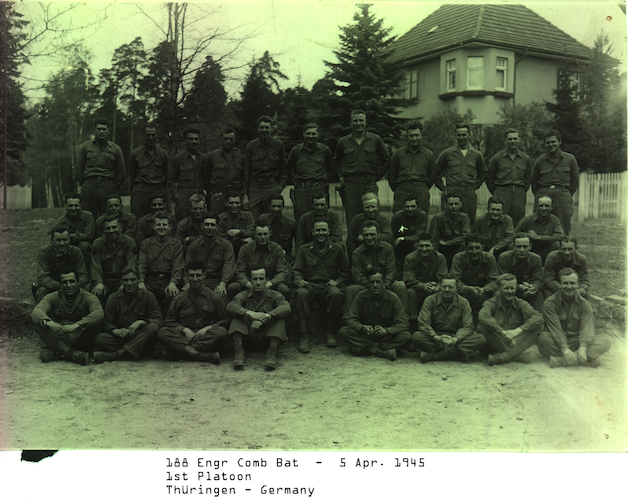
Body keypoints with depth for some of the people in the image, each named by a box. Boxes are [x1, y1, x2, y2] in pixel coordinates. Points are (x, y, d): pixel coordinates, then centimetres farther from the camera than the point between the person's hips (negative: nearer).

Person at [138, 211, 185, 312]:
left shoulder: (176, 245, 12)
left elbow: (178, 267, 1)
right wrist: (141, 282, -15)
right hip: (150, 280, 1)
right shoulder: (146, 243, 16)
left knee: (173, 296, -34)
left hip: (168, 280, -1)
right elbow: (141, 264, 5)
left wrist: (172, 283, -19)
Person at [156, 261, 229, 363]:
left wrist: (207, 328, -8)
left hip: (207, 338, -1)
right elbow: (170, 321, 15)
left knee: (221, 332, -35)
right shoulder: (179, 299, 15)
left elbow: (225, 320, 9)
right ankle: (206, 356, -42)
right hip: (185, 336, 1)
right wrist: (184, 330, -5)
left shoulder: (214, 297, 11)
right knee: (163, 332, -26)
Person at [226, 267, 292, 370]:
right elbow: (230, 307, -14)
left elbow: (286, 308, -16)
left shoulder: (275, 296, 7)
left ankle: (272, 353, -36)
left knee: (279, 319, -23)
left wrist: (266, 316, -33)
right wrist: (250, 313, -32)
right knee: (238, 317, -19)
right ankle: (238, 352, -33)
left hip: (267, 339, 0)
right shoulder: (244, 295, 9)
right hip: (248, 340, 1)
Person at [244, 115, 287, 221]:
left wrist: (281, 185, 0)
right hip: (254, 188, 1)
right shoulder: (251, 146, 5)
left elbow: (283, 168, 13)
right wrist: (245, 194, 2)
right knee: (254, 223, -1)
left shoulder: (279, 145, 5)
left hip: (272, 187, -1)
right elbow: (246, 171, 7)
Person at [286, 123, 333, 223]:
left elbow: (330, 168, 23)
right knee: (301, 220, -4)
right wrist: (295, 180, 13)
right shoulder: (296, 150, 8)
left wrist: (324, 180, 13)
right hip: (301, 189, 0)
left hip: (319, 189, 0)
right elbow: (289, 167, 24)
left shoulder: (325, 150, 7)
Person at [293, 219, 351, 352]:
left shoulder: (337, 249, 11)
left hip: (328, 286, 0)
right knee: (301, 294, -36)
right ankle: (303, 335, -31)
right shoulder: (304, 250, 12)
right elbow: (297, 270, 9)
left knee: (336, 294, -36)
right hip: (310, 285, 0)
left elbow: (346, 272, 15)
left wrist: (337, 281, -5)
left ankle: (331, 332, -18)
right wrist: (299, 281, -13)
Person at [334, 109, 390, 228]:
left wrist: (377, 176, 8)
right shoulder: (343, 141, 9)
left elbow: (385, 159, 17)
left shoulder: (375, 140, 5)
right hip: (350, 185, 1)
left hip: (370, 184, -1)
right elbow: (337, 161, 26)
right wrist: (341, 177, 13)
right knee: (351, 221, 0)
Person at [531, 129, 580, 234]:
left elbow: (575, 181, 15)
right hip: (543, 193, 0)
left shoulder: (570, 159, 9)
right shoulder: (539, 161, 10)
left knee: (563, 231, -5)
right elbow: (534, 182, 18)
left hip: (563, 194, 0)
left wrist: (567, 196, 11)